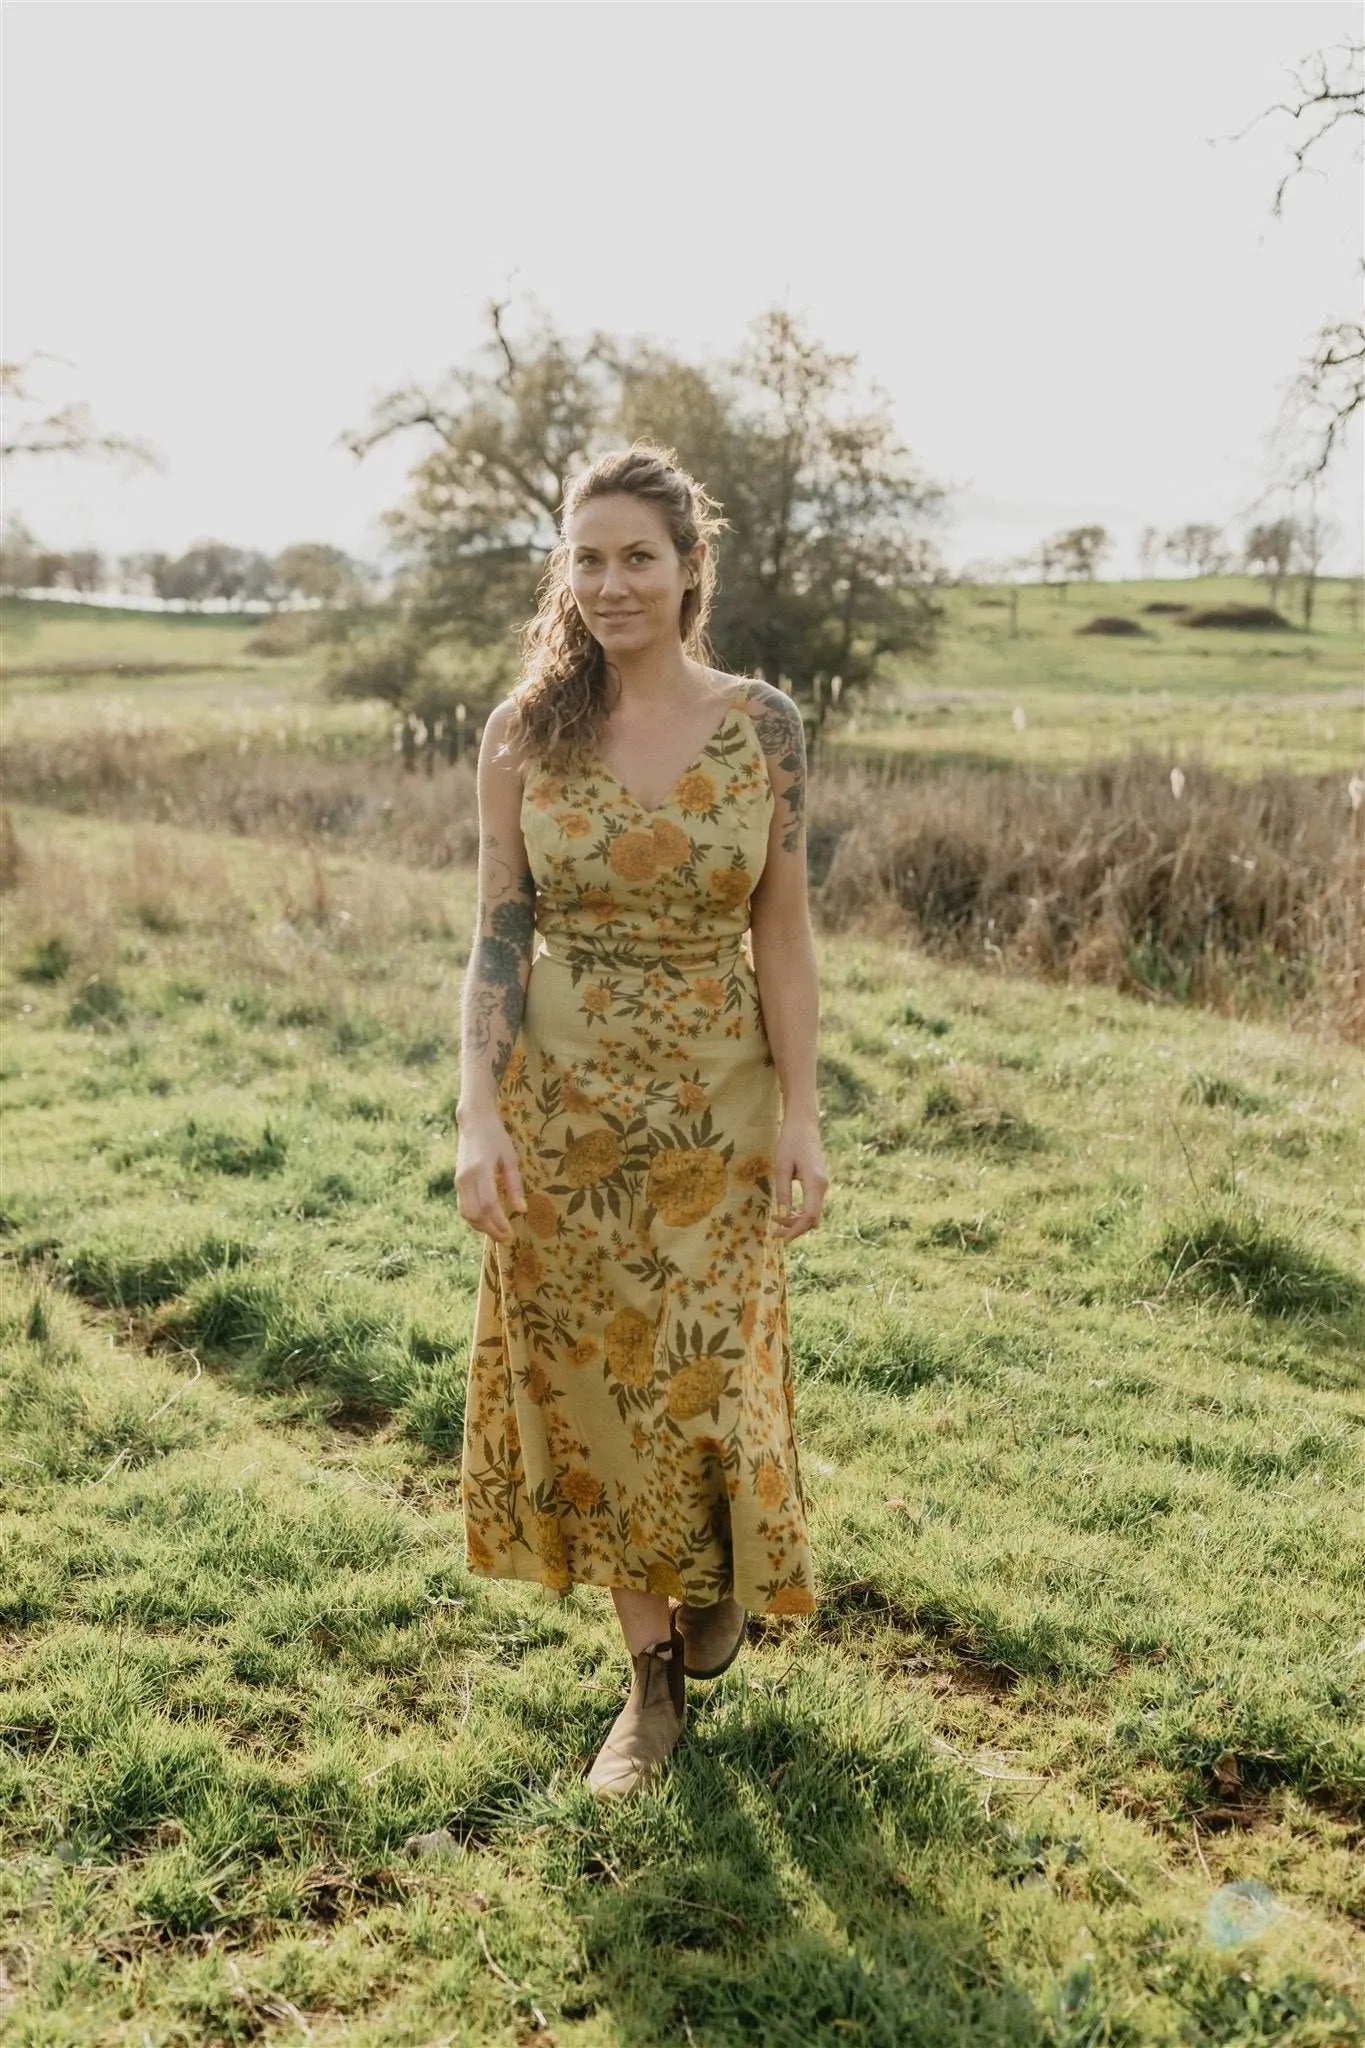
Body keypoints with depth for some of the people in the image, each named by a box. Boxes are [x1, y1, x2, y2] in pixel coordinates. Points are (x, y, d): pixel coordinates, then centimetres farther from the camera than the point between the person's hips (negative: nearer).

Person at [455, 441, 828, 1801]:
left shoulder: (760, 723, -4)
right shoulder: (524, 732, -4)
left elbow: (783, 932, -2)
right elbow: (498, 935, -3)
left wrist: (801, 1114, -6)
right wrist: (479, 1115, -12)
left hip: (719, 1106, -1)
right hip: (565, 1112, 1)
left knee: (709, 1380, 5)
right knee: (592, 1386, 9)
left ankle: (726, 1578, 40)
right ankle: (655, 1675, 28)